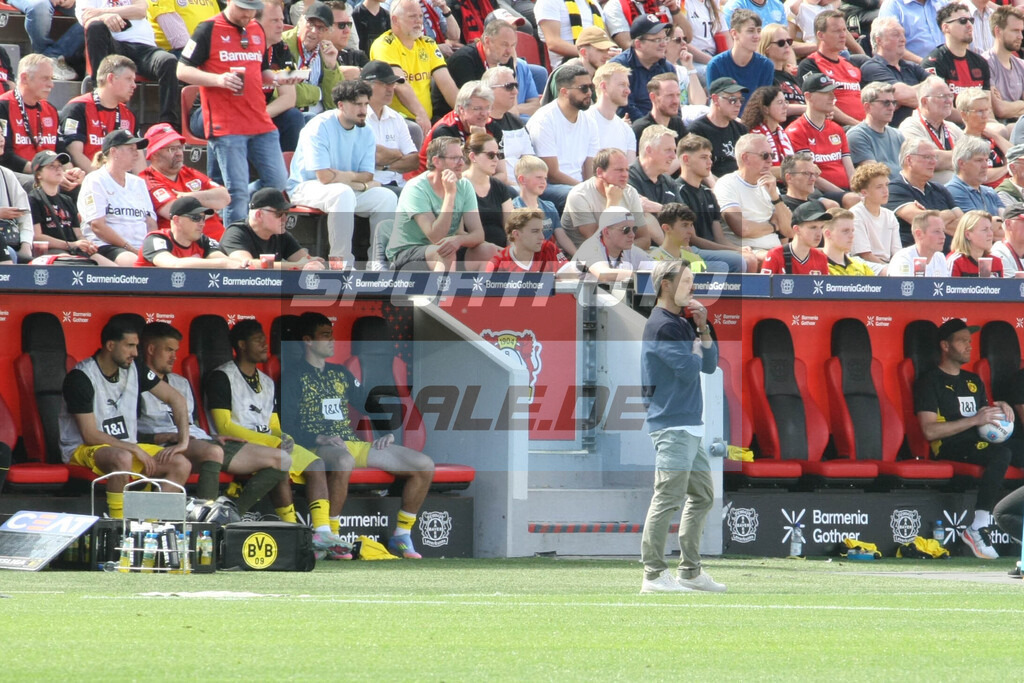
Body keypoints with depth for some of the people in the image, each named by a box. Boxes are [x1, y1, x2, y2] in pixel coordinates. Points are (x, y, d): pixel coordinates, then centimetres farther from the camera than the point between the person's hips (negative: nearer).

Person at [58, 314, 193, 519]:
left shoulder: (134, 369, 2)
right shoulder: (80, 379, -18)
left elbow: (176, 399, 8)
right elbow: (90, 435, -20)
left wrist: (183, 441, -5)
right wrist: (135, 449, -20)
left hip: (127, 447, 7)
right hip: (82, 449, -7)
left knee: (181, 464, -14)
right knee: (122, 458, -40)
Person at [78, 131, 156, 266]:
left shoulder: (138, 183, 23)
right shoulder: (95, 181, 3)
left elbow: (151, 223, 18)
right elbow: (97, 226, -7)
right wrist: (130, 248, -13)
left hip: (140, 249, 6)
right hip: (107, 247, -6)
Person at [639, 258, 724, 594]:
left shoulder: (682, 324, 18)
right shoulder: (661, 325, -13)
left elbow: (709, 365, 17)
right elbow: (689, 370, -19)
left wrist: (703, 329, 5)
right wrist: (696, 345, 0)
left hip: (691, 426, 10)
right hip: (672, 425, -10)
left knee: (702, 496, 15)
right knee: (668, 497, -12)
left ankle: (690, 570, 21)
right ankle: (653, 574, -13)